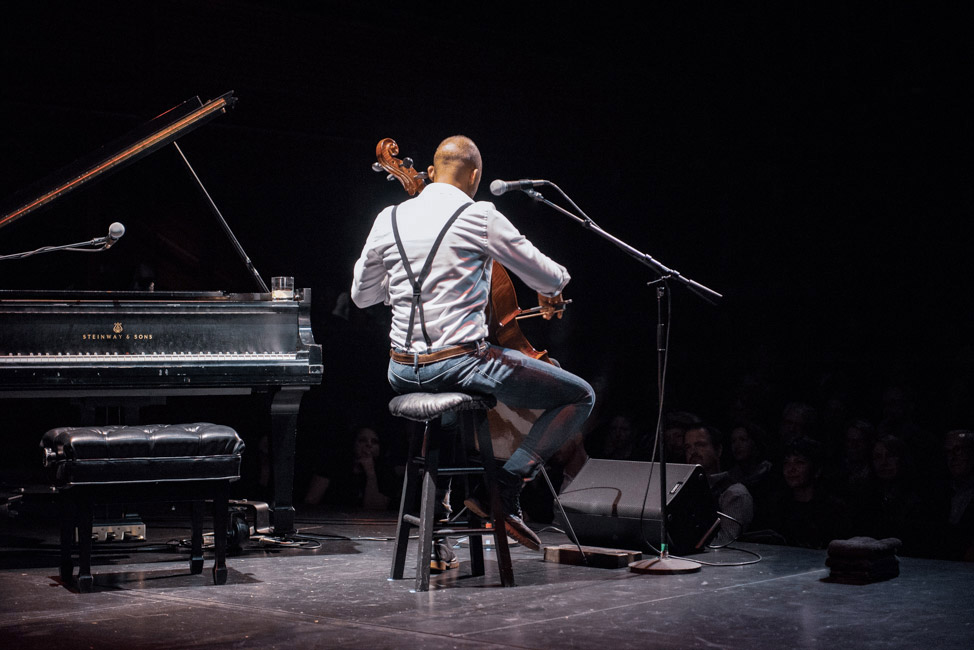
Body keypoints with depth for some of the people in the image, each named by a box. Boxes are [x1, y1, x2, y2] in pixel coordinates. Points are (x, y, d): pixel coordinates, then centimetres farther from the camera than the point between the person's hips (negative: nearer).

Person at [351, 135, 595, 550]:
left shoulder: (389, 219, 7)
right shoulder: (479, 217, -7)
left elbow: (362, 295, 17)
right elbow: (549, 278, 1)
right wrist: (552, 288, 24)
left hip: (403, 372, 6)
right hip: (462, 361, -6)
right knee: (580, 396, 5)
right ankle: (507, 484, -6)